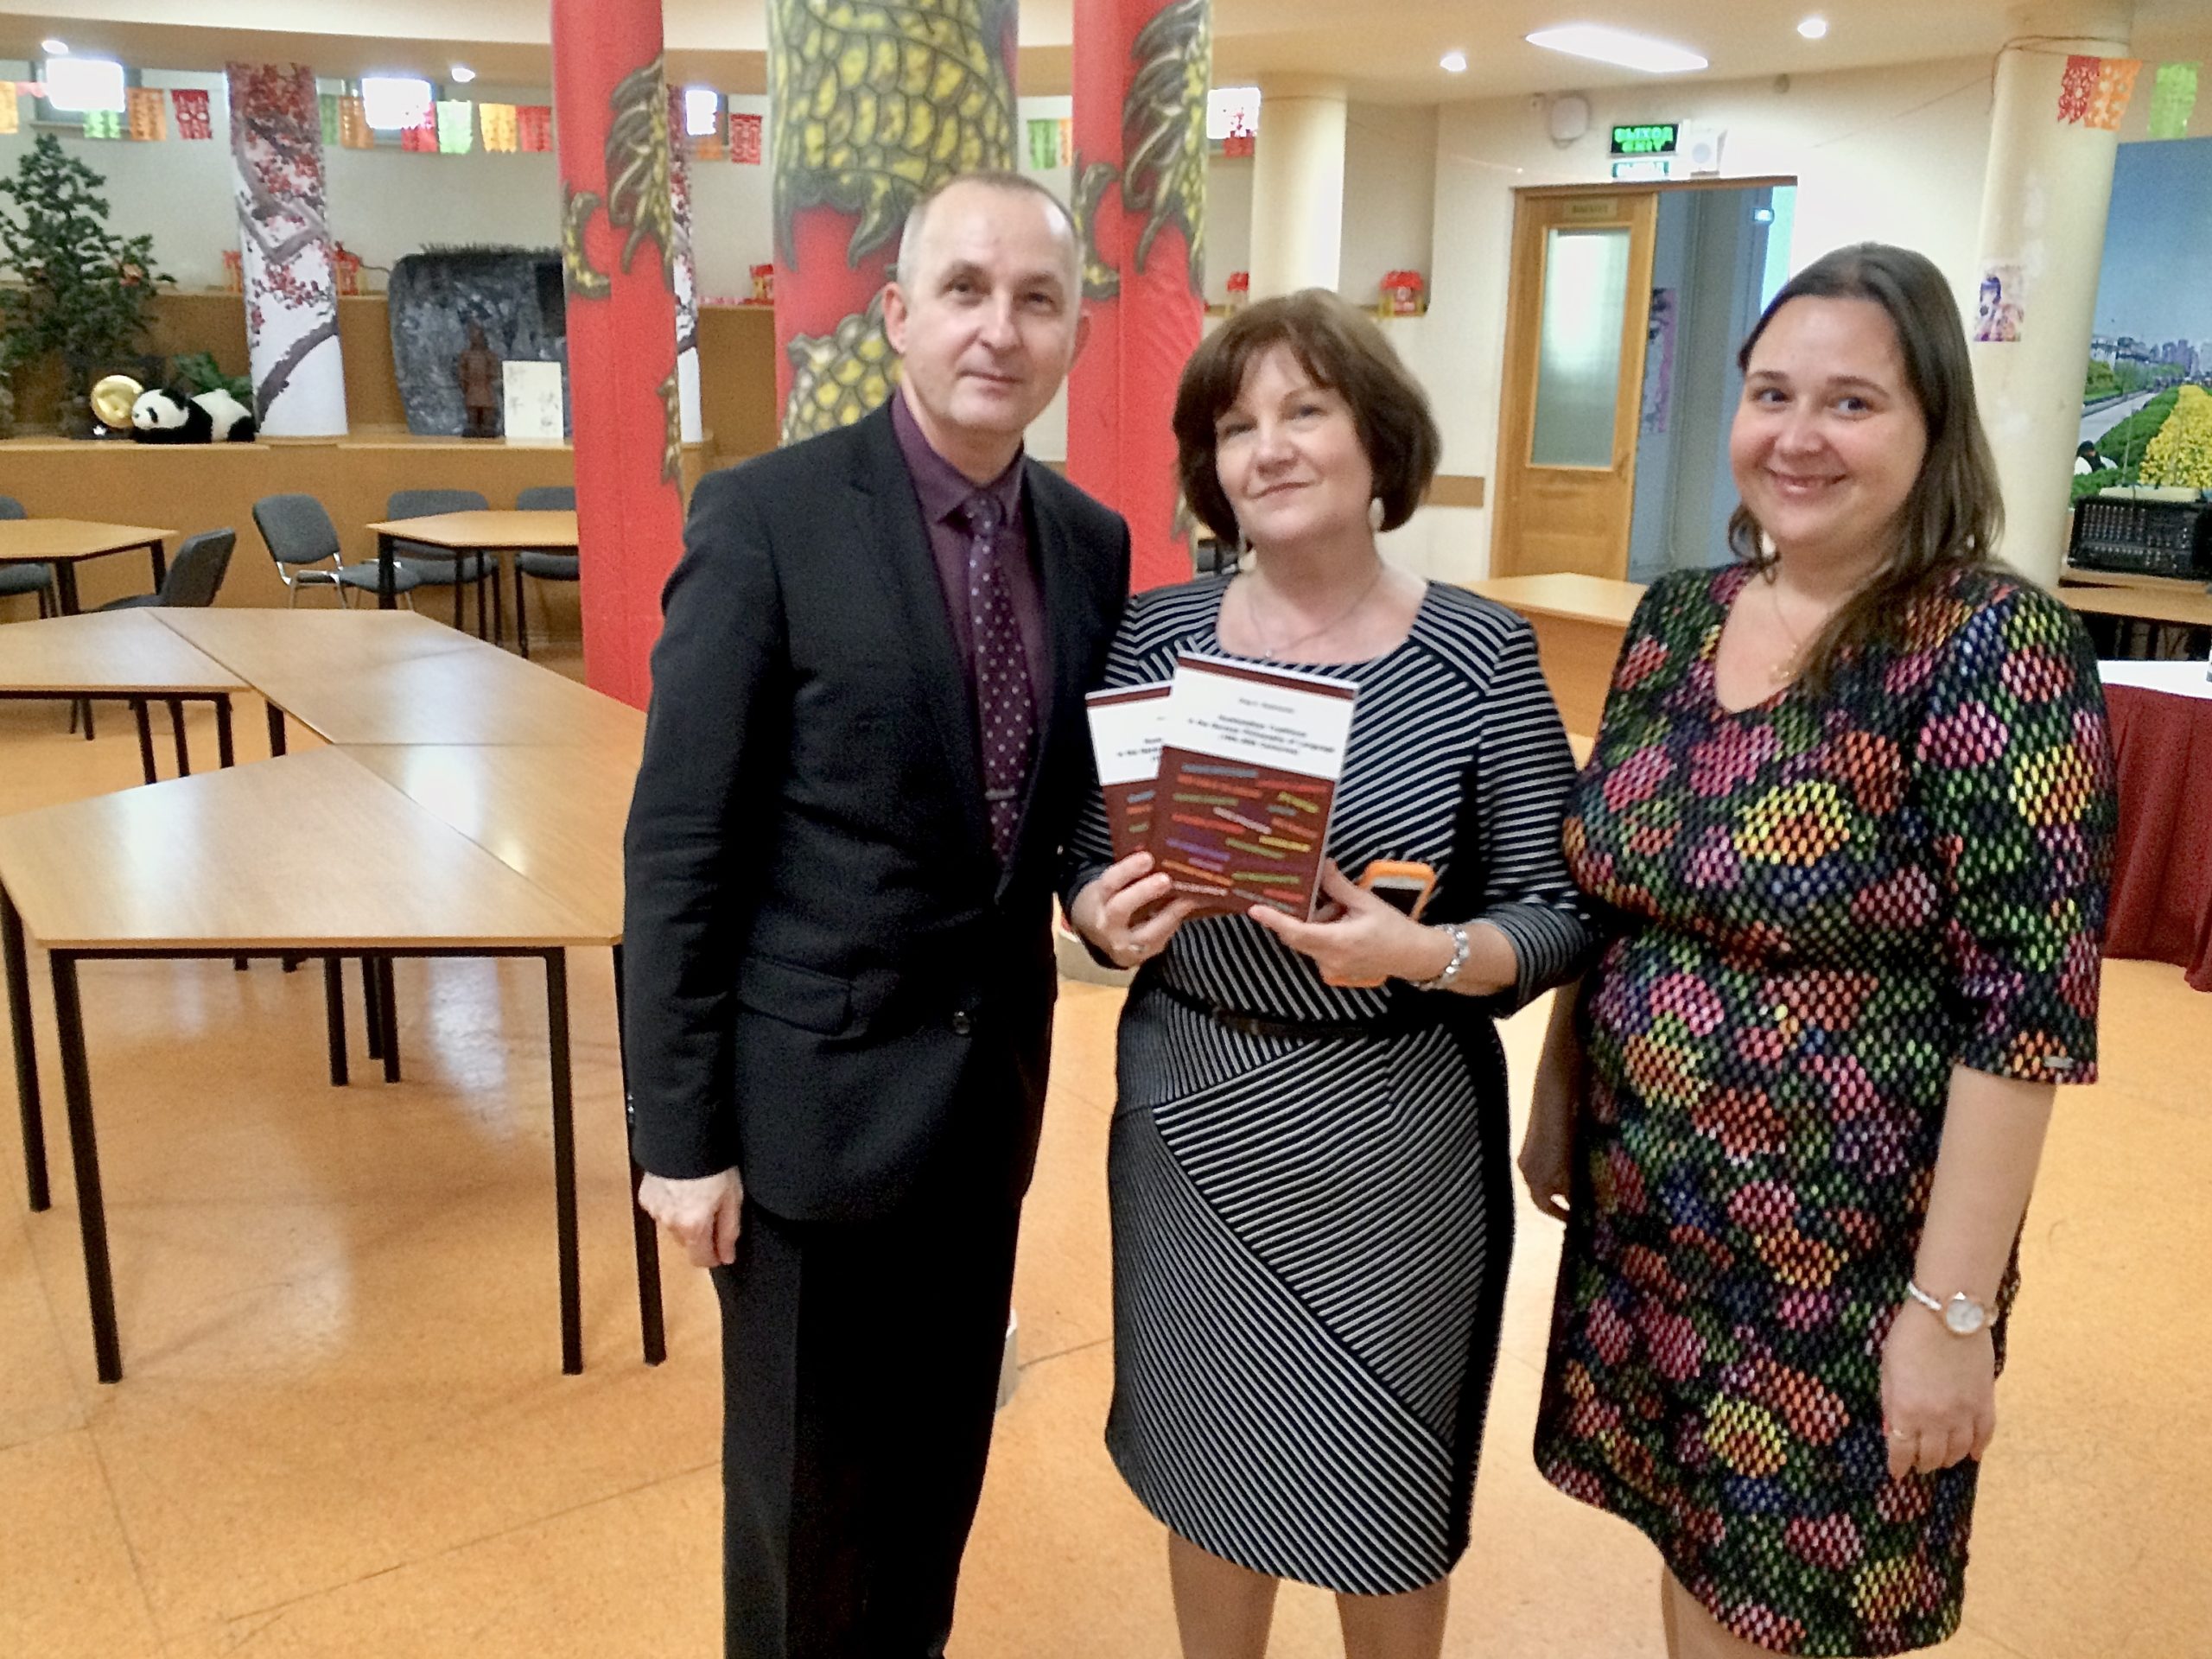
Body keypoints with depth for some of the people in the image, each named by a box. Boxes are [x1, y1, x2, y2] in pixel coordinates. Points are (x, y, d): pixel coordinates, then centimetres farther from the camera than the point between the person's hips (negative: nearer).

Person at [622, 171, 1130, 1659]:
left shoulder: (1093, 543, 2)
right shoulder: (767, 517, -14)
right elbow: (679, 848, -14)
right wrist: (680, 1132, -12)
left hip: (994, 1076, 5)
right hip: (816, 1083, -4)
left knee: (944, 1447, 22)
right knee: (808, 1477, 15)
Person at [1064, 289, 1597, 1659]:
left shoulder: (1483, 655, -9)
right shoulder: (1155, 634, -2)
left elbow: (1559, 911, -8)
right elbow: (1086, 860, 5)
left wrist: (1423, 953, -27)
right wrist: (1110, 913, -17)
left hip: (1392, 1133, -2)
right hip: (1191, 1121, 3)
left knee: (1383, 1490, 16)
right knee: (1205, 1459, 20)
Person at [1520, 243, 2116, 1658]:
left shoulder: (1998, 645, -17)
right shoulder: (1676, 616, 1)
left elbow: (2024, 1004, -19)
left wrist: (1952, 1309, -18)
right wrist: (1555, 1101, 13)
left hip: (1845, 1254, -5)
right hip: (1645, 1213, 5)